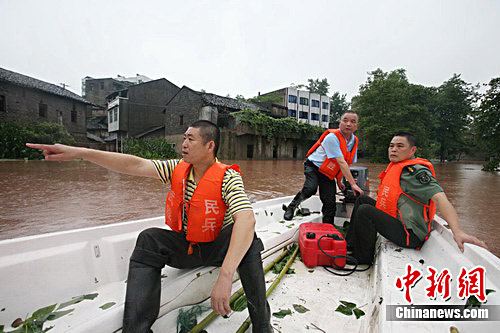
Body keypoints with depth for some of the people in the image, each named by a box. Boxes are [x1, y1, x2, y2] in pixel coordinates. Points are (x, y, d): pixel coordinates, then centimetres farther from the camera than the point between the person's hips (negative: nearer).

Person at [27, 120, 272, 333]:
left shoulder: (228, 178, -23)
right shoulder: (177, 169, -5)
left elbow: (247, 219, -40)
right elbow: (135, 165, -13)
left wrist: (225, 275, -50)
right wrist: (79, 152, -23)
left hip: (219, 248, -4)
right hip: (184, 248, 4)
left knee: (245, 236, -33)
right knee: (149, 239, -21)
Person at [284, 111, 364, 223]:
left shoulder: (354, 141, 1)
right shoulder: (332, 137, -24)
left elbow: (346, 163, 10)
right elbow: (341, 162, -28)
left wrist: (339, 181, 8)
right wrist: (353, 184, -28)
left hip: (328, 174, 6)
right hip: (314, 167, -6)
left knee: (330, 204, 0)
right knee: (310, 189, -32)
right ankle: (293, 205, -3)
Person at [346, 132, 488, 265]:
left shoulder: (416, 171, -20)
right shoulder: (396, 166, 9)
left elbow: (438, 197, -33)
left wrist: (457, 231, -42)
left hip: (410, 235, -10)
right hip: (395, 219, 10)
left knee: (364, 210, -24)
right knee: (363, 199, 14)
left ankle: (363, 259, -5)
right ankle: (350, 243, 18)